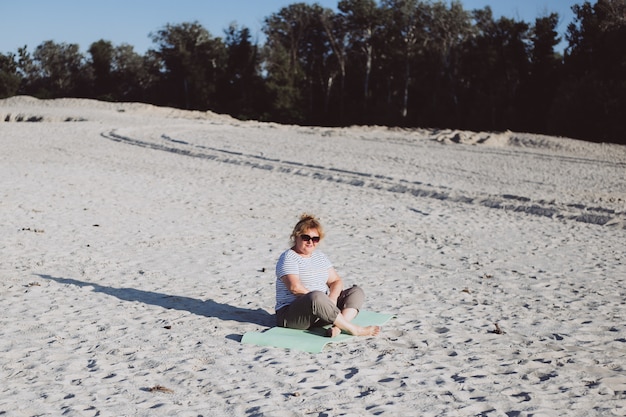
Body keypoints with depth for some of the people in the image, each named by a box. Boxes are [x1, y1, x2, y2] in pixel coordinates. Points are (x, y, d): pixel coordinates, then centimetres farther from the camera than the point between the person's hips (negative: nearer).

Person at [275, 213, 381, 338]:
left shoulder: (320, 257, 17)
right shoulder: (288, 258, -6)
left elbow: (336, 281, 11)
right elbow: (295, 287, -21)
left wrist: (332, 298, -12)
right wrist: (323, 300, -21)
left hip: (322, 309, 8)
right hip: (291, 313, -8)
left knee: (356, 292, -4)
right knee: (316, 297, -38)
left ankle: (338, 326, -31)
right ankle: (354, 329, -30)